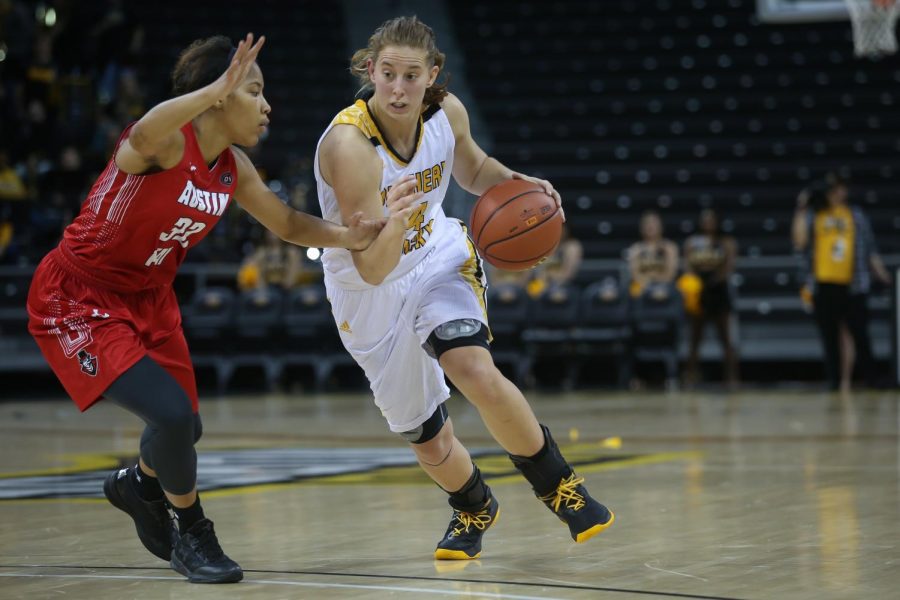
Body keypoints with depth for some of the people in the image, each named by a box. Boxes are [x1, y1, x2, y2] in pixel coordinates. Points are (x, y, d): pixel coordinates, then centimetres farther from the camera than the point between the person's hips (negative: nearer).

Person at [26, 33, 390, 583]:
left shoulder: (233, 168, -4)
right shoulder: (167, 143, -27)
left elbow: (288, 224, 8)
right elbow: (143, 136, -53)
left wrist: (346, 236, -11)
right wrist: (217, 88, -60)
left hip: (148, 298, 8)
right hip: (77, 300, -8)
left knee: (184, 428, 14)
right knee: (172, 414, -20)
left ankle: (140, 485, 50)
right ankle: (192, 535, 6)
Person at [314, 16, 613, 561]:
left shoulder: (446, 111, -14)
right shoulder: (349, 144, -31)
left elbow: (474, 170, 11)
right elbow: (372, 269, -33)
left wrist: (514, 182, -9)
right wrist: (393, 222, -54)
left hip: (437, 258, 2)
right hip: (370, 295, -2)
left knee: (476, 372, -28)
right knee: (430, 443, 8)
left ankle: (557, 483, -6)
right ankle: (475, 508, 42)